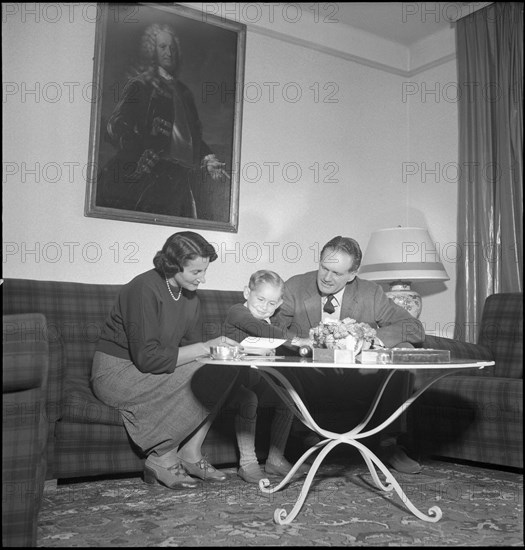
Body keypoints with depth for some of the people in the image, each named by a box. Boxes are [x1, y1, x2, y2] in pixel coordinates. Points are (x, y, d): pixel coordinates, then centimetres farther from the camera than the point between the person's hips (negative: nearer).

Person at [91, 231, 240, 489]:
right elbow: (147, 357, -27)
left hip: (151, 370, 8)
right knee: (197, 378, -26)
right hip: (116, 373, -8)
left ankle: (190, 454, -8)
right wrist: (205, 347, -26)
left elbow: (189, 347, 4)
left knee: (225, 370, -12)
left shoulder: (190, 296, 3)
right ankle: (162, 459, -12)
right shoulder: (145, 289, -23)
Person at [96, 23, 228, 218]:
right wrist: (144, 158, -20)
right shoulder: (140, 84, 5)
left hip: (178, 179, 6)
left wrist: (207, 159, 9)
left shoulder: (182, 91, 23)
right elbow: (118, 126, -7)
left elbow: (194, 135, 25)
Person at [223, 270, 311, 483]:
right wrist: (293, 340, -30)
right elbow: (258, 329, -27)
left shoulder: (268, 322, 18)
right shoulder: (237, 312, -7)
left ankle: (275, 459, 2)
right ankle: (247, 463, -20)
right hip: (235, 379, -7)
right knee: (248, 400, -33)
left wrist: (300, 344, -13)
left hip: (259, 380, 7)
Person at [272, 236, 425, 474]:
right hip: (309, 383, -1)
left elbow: (416, 329, -6)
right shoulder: (294, 287, -5)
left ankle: (389, 443, -10)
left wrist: (370, 337, -24)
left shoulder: (371, 294, -3)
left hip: (358, 383, 1)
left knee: (402, 348, -21)